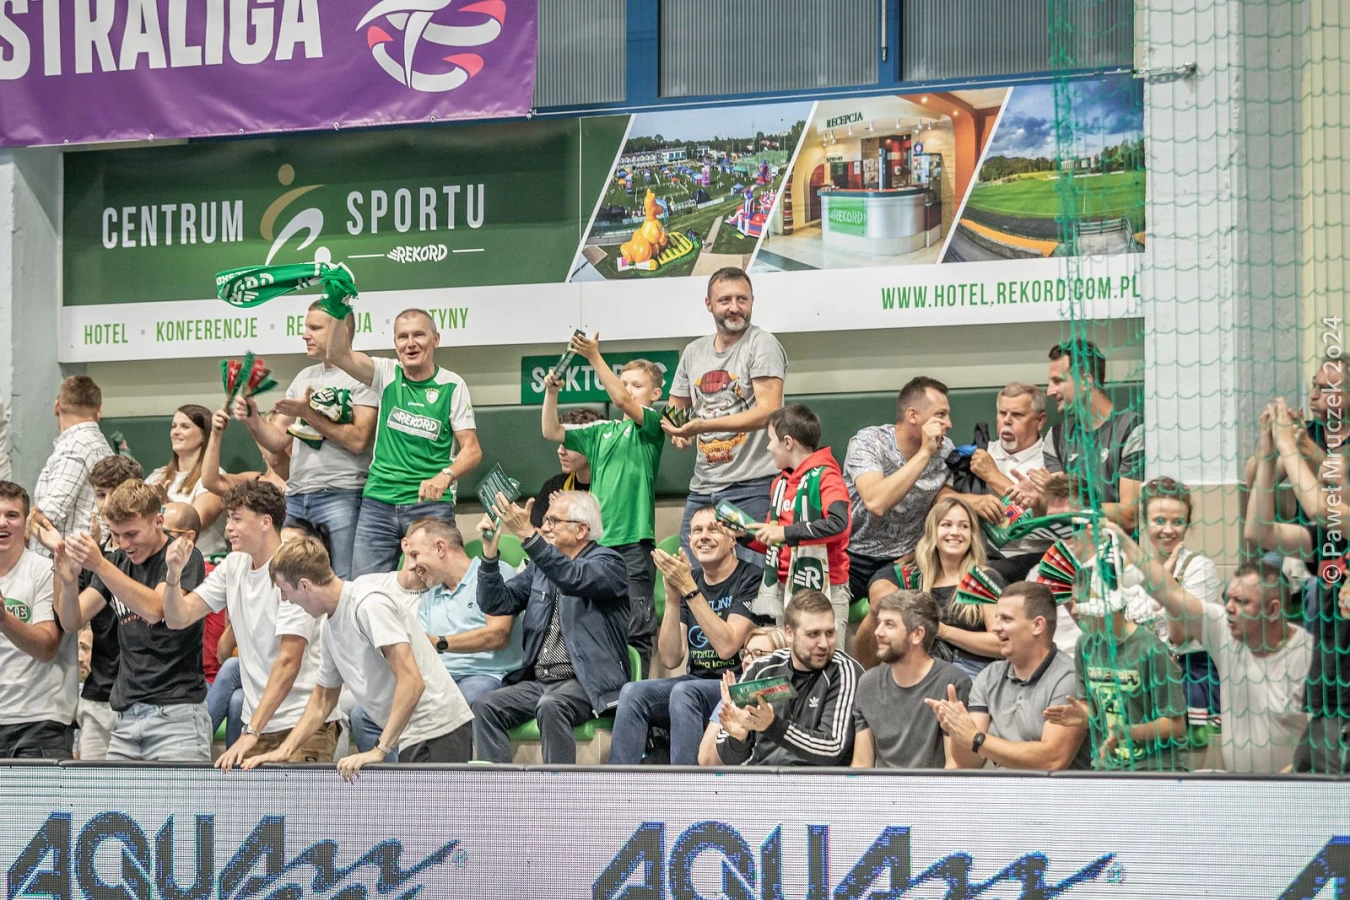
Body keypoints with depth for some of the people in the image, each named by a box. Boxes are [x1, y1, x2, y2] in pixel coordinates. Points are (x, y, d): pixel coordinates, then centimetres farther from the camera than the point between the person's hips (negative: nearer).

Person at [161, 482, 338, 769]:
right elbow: (179, 618, 9)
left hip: (304, 724, -6)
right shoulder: (233, 566, 10)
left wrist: (252, 732, -23)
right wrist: (173, 575, -12)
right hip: (257, 725, 6)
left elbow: (288, 662, -19)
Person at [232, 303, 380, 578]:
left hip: (340, 495, -7)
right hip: (296, 496, 7)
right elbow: (278, 441, 18)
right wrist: (253, 419, -1)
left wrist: (309, 414, -13)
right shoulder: (304, 377, 19)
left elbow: (358, 440, -14)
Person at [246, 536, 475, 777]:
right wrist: (284, 751, 16)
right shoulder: (330, 624, 15)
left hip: (439, 732, -10)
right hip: (410, 740, 10)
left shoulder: (369, 606, -16)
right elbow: (323, 698, 28)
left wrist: (380, 751, -25)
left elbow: (412, 681, -24)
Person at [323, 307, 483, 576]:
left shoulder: (452, 386, 1)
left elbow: (472, 449, -3)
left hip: (431, 504, -2)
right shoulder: (387, 375, 7)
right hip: (377, 503, 3)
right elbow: (338, 354, -7)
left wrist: (445, 476, -21)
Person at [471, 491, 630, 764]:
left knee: (551, 706, -36)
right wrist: (490, 552, -3)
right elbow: (497, 604, 11)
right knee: (485, 707, -19)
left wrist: (528, 536, -33)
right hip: (537, 681, 6)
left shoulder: (608, 562, -2)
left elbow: (573, 579, -24)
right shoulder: (539, 567, 19)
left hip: (586, 683, -6)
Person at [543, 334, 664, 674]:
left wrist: (594, 357, -20)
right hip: (597, 538, 6)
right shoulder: (602, 431, 18)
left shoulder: (651, 423, 1)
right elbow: (552, 431, 16)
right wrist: (551, 392, 1)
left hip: (633, 538, -6)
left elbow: (621, 400, -16)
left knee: (635, 627, -6)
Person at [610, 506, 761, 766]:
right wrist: (672, 596, -9)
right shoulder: (689, 578, 9)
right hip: (696, 681, 6)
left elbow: (726, 646, -19)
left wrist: (689, 589, -20)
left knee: (684, 692, -33)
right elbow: (670, 659, 3)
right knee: (633, 693, -19)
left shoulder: (750, 579, -6)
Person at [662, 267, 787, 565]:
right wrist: (676, 430, -1)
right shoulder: (693, 352, 15)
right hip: (702, 489, 7)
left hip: (751, 487, -6)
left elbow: (768, 412, -16)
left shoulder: (762, 344, -5)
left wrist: (704, 425, -24)